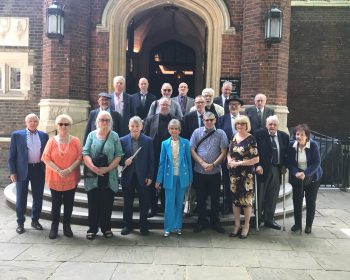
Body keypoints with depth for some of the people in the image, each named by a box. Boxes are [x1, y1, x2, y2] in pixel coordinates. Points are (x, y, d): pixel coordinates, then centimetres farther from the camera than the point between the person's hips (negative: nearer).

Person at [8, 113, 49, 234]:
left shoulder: (44, 136, 6)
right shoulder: (17, 135, -1)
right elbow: (12, 155, -1)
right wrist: (12, 172, -6)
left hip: (39, 169, 3)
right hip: (23, 170, -2)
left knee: (38, 197, 10)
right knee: (21, 198, 7)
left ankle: (35, 220, 26)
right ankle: (20, 223, 20)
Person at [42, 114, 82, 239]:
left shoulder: (75, 141, 1)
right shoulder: (52, 140, 1)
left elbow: (79, 157, -3)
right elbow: (46, 158, -4)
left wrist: (69, 170, -16)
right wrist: (58, 170, -16)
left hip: (71, 178, 0)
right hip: (55, 178, 0)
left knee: (69, 203, 7)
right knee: (56, 203, 5)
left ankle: (67, 226, 19)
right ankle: (54, 227, 17)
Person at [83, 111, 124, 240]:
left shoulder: (114, 136, 5)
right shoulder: (92, 135, 6)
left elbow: (119, 155, 0)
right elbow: (85, 154, -1)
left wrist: (108, 168, -12)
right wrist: (93, 167, -15)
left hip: (109, 176, 0)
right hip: (93, 176, 0)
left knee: (107, 204, 6)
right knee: (93, 203, 4)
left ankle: (106, 228, 21)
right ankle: (92, 229, 16)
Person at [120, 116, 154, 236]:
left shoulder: (148, 141, -1)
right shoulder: (123, 140, 1)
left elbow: (151, 160, -1)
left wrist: (150, 176, -5)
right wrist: (124, 162, -16)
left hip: (143, 176, -1)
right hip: (128, 176, 1)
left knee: (144, 202, 7)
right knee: (127, 202, 11)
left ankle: (143, 226, 21)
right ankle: (127, 225, 26)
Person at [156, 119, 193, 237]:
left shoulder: (185, 143, -1)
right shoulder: (165, 144, 1)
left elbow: (189, 161, 3)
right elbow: (162, 162, 3)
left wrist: (190, 178, 3)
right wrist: (159, 180, 2)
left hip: (182, 177, 0)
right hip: (169, 177, 0)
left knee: (179, 203, 10)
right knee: (169, 203, 2)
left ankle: (178, 226, 23)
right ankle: (168, 228, 12)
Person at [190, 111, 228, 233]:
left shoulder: (221, 133, 0)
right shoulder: (197, 132, 2)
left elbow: (223, 152, -3)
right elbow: (192, 150, -2)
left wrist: (213, 165, -13)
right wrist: (203, 163, -11)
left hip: (215, 172, 0)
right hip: (199, 172, 1)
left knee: (215, 198, 9)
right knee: (200, 198, 9)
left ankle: (215, 222, 24)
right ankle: (201, 222, 23)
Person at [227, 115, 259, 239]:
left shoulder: (251, 139, -11)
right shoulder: (234, 137, 6)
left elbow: (256, 159, -14)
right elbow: (229, 152, 16)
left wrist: (239, 163, -16)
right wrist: (229, 160, -6)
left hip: (247, 174, -5)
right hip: (234, 173, 5)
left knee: (246, 199, 5)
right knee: (235, 199, 12)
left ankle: (246, 226, 21)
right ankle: (237, 225, 25)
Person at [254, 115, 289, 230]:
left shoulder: (284, 136, 7)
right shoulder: (259, 134, -5)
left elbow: (287, 153, 12)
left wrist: (284, 165, 1)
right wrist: (257, 165, -15)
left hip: (277, 169, 4)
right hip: (263, 168, -3)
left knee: (273, 196, 9)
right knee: (260, 195, 5)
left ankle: (269, 219, 21)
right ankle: (258, 218, 19)